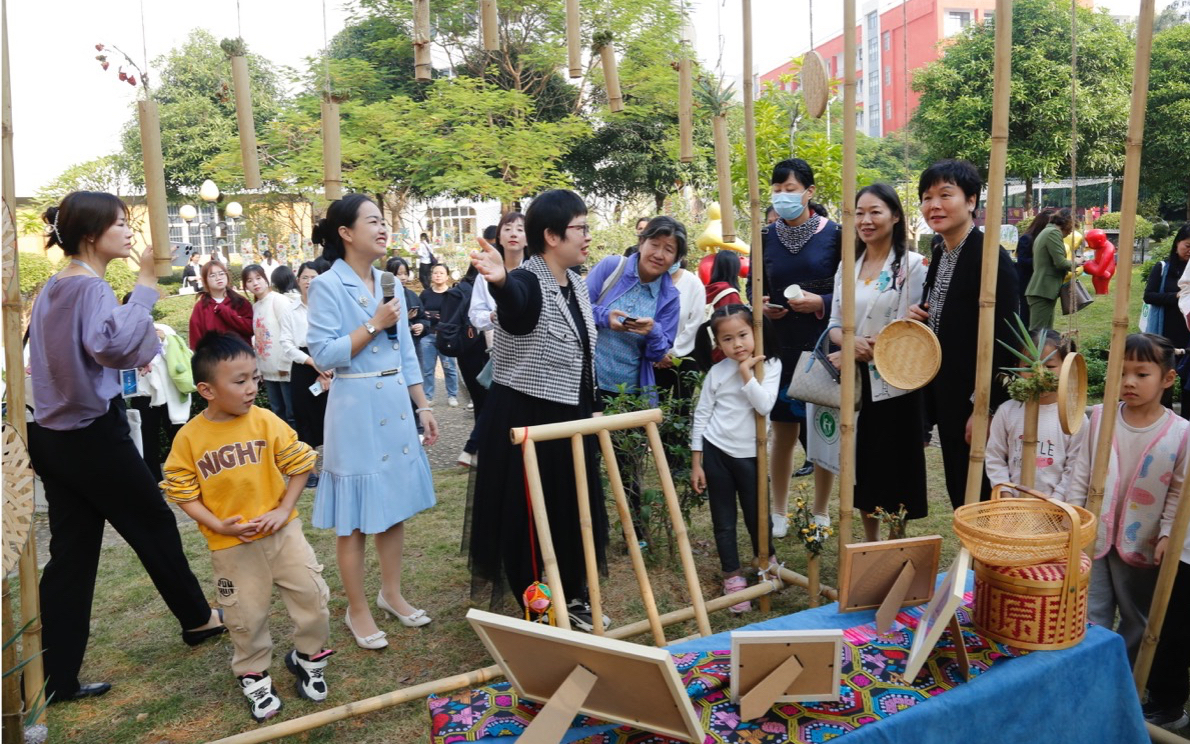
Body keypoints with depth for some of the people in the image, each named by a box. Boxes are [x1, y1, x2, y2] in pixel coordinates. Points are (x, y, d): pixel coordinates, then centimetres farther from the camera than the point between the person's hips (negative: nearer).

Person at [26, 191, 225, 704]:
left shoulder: (52, 288, 11)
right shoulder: (91, 287, -16)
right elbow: (114, 345, -36)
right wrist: (146, 286, -31)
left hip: (53, 434, 8)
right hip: (94, 435, -8)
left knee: (71, 552, 9)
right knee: (155, 526, 10)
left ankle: (57, 678, 13)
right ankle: (197, 619, 29)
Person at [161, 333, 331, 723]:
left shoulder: (266, 422, -9)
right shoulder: (190, 437, -11)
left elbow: (299, 464, -2)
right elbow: (181, 491, -5)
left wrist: (284, 509, -10)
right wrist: (217, 525, -15)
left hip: (281, 530, 1)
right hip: (230, 543, -1)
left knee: (312, 594, 2)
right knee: (247, 615, 10)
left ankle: (307, 658, 27)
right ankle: (254, 676, 34)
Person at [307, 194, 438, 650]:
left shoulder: (387, 283, 10)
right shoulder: (327, 286, -9)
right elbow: (323, 355, -16)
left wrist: (423, 407, 11)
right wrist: (373, 325, -16)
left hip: (396, 406, 7)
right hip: (356, 410, -6)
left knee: (396, 504, 14)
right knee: (355, 518, 3)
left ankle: (391, 593, 30)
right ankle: (358, 611, 18)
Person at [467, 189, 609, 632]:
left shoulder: (577, 283, 8)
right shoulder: (526, 283, -18)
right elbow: (514, 301, -44)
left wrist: (593, 406, 18)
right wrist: (499, 282, -66)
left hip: (569, 417, 8)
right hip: (524, 418, -8)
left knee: (574, 509, 17)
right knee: (530, 515, 3)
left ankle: (572, 597, 35)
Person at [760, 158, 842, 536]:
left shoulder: (832, 234, -5)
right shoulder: (767, 237, 4)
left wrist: (821, 303, -19)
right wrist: (762, 307, -7)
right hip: (781, 348, 2)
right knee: (782, 432, 8)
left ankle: (820, 513, 22)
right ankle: (779, 512, 21)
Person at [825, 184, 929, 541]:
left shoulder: (913, 265, -7)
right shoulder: (848, 265, 10)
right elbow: (835, 323, 9)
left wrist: (850, 355, -16)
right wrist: (851, 341, -15)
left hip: (895, 383, -5)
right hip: (855, 382, 5)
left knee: (893, 466, 4)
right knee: (863, 463, 13)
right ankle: (870, 546, 29)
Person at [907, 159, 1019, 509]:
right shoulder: (940, 253, 8)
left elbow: (1000, 340, -20)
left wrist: (984, 408, -19)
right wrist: (921, 316, -1)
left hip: (976, 402, -8)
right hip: (946, 397, 8)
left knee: (977, 495, 4)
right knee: (958, 493, 17)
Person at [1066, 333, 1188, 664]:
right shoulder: (1100, 416, -6)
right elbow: (1082, 472, 0)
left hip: (1142, 544, -1)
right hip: (1093, 536, 1)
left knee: (1137, 622, 16)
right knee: (1090, 618, 10)